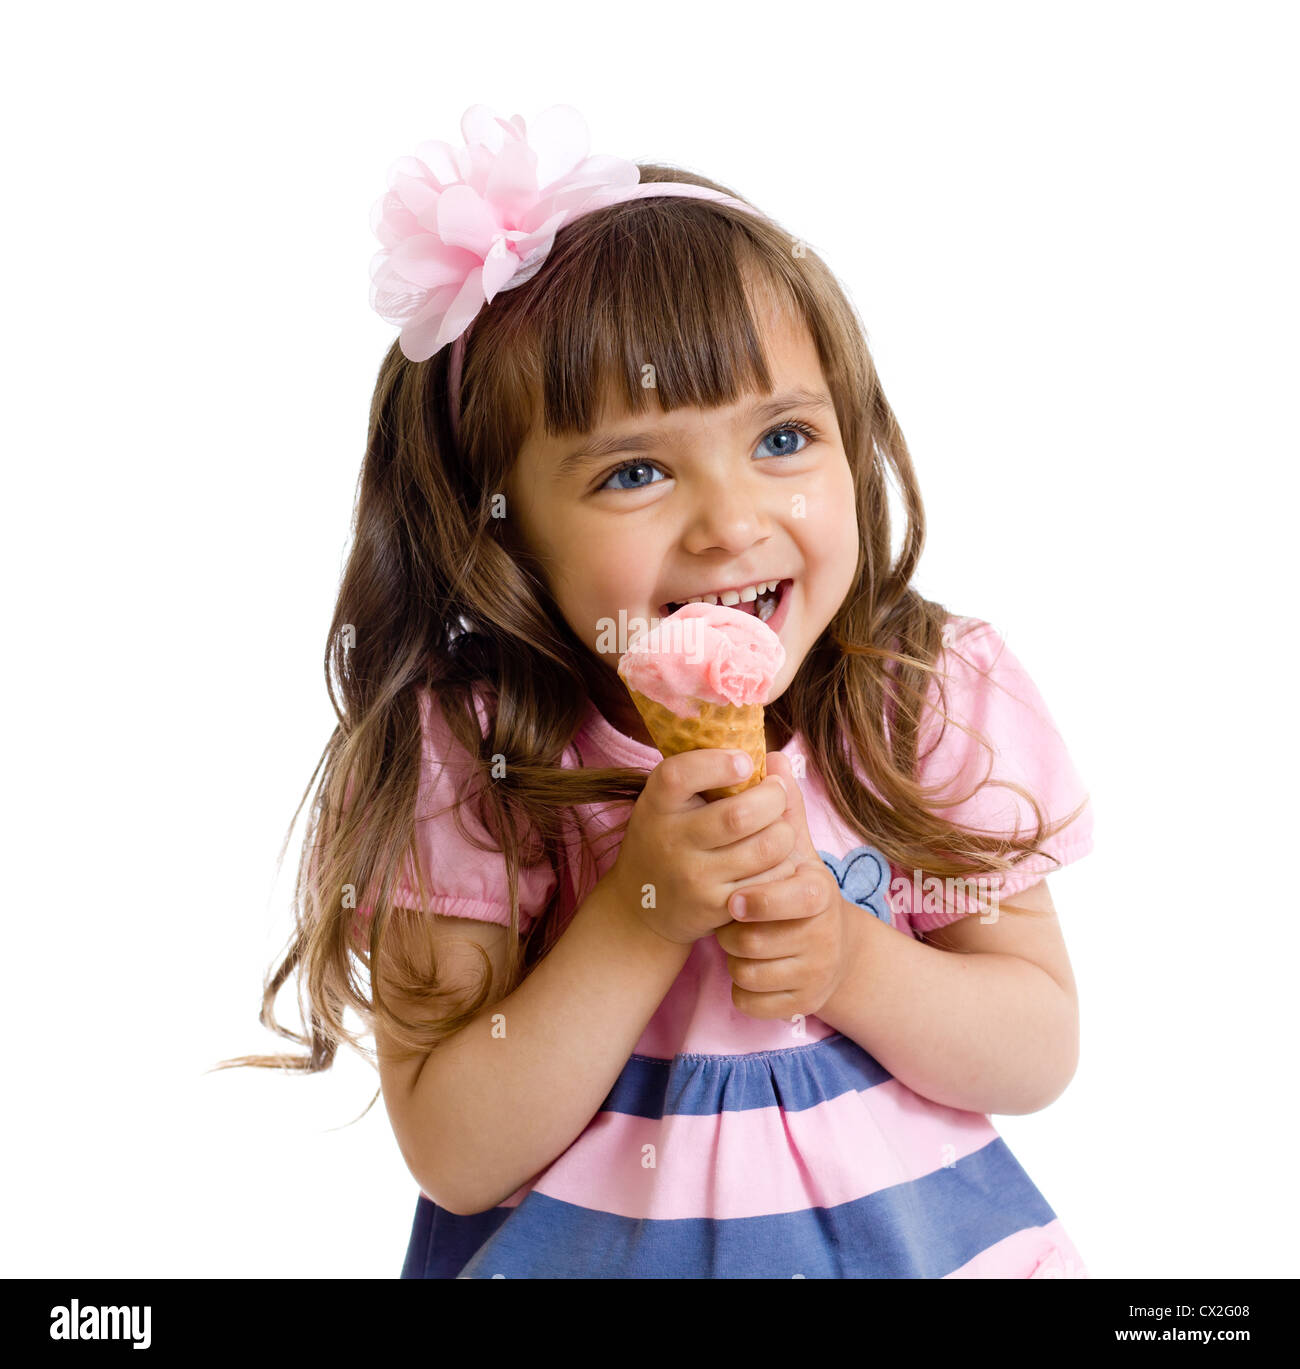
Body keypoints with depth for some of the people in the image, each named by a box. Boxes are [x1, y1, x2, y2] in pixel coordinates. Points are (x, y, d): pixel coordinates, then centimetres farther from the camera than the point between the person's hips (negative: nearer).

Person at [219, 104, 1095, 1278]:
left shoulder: (936, 701, -11)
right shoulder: (464, 755, -16)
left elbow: (1042, 1058, -4)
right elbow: (455, 1161, -16)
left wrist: (852, 963, -21)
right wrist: (640, 918, -27)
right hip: (595, 1242, -2)